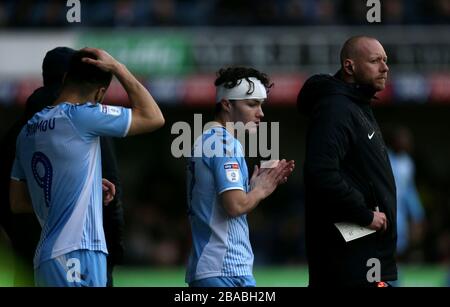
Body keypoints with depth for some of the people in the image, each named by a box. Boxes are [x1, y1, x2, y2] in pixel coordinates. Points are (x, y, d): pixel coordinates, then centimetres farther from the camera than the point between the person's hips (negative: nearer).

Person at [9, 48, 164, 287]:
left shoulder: (29, 130, 15)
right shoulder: (81, 116, -9)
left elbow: (17, 202, 21)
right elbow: (153, 117, -3)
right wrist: (117, 68, 4)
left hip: (46, 259, 8)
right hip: (77, 259, -8)